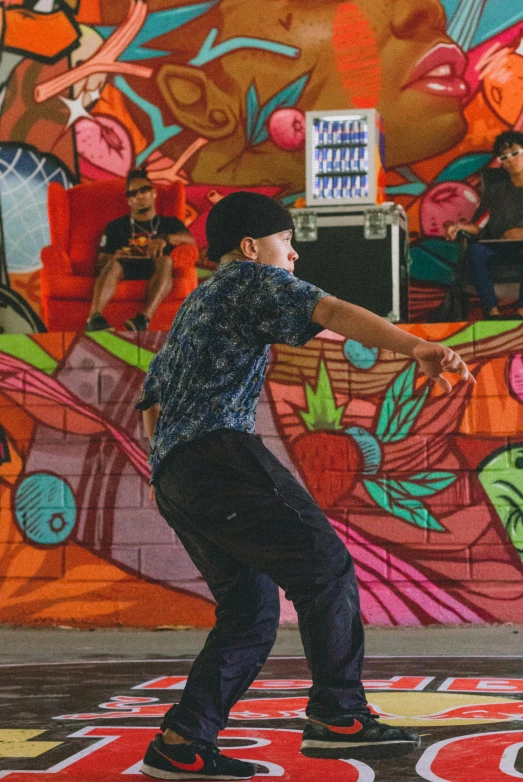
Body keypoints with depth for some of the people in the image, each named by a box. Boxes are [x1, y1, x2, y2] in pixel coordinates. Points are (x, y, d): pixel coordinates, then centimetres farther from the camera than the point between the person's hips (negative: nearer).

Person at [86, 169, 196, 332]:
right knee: (115, 263, -35)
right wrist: (114, 257, -9)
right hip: (124, 269, 0)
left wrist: (166, 238, -16)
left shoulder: (169, 223, 29)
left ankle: (143, 318, -56)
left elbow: (189, 238, 6)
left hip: (154, 270, 0)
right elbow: (102, 261, 17)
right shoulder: (116, 226, 28)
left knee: (165, 260, -35)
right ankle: (94, 317, -59)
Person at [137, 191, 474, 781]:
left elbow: (152, 400, 34)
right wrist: (414, 346, -30)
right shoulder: (252, 280, 4)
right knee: (324, 565, -11)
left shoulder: (192, 306, 32)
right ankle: (337, 715, -17)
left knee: (249, 610, 9)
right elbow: (328, 311, -15)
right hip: (218, 452, -9)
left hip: (171, 477, 9)